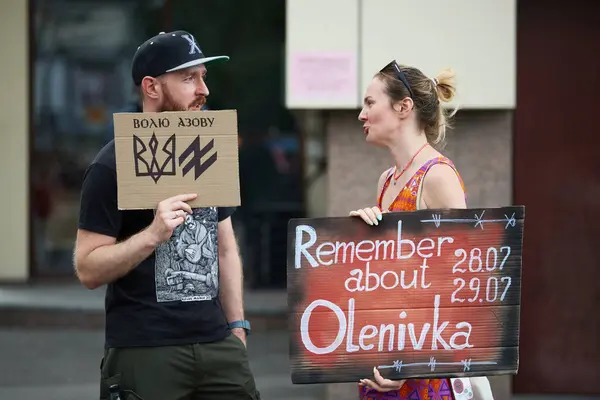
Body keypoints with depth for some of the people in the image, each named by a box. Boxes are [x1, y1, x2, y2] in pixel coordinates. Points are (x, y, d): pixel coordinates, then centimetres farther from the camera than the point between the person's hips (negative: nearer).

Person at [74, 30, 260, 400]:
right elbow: (88, 270, -12)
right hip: (144, 352, -5)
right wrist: (153, 234, -24)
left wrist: (237, 325, 11)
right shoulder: (114, 166, -8)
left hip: (216, 344, 5)